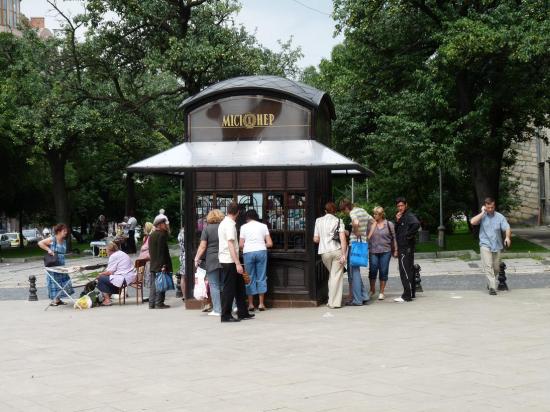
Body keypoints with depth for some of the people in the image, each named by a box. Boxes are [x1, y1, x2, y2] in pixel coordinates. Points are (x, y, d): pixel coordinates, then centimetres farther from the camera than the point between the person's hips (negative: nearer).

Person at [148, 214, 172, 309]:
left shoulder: (151, 235, 14)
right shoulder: (162, 234, -14)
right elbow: (162, 251, -18)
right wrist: (163, 265, -17)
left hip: (153, 264, 8)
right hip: (160, 264, -8)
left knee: (153, 285, 10)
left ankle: (152, 303, 12)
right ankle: (159, 303, -2)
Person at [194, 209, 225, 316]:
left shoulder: (207, 228, -4)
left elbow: (203, 246, -9)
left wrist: (197, 258, -1)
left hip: (212, 260, -3)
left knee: (214, 285, 0)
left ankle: (217, 310, -1)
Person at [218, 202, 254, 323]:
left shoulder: (223, 223, 16)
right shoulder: (230, 224, -15)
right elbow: (230, 244, -22)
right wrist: (237, 263, -24)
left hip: (225, 259, 10)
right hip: (229, 260, -10)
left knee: (239, 286, 14)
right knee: (229, 288, -3)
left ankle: (242, 313, 19)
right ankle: (226, 315, 2)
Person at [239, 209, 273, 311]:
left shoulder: (244, 227, 5)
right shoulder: (263, 226, 9)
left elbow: (241, 244, -1)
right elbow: (270, 243, 4)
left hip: (248, 253, -1)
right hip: (261, 252, 1)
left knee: (250, 278, 6)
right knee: (261, 278, 7)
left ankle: (251, 304, 7)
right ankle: (261, 304, 7)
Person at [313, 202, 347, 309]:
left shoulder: (318, 221, 9)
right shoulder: (338, 221, 1)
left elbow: (316, 239, 11)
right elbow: (343, 239, -9)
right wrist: (344, 255, -10)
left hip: (324, 252, 3)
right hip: (337, 250, -3)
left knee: (331, 275, 18)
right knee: (336, 276, 2)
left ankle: (331, 300, 17)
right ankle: (335, 302, 1)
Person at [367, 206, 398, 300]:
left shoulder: (389, 224, 3)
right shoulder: (371, 224, 6)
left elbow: (393, 238, 6)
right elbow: (367, 236, 9)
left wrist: (395, 250, 4)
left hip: (385, 251, -1)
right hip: (373, 251, 1)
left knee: (383, 272, 2)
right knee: (372, 271, -2)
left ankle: (381, 292, 12)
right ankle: (372, 290, 19)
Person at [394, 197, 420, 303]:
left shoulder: (409, 216, -11)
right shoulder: (401, 217, 19)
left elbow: (416, 224, -30)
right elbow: (396, 231, 16)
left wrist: (408, 235, -20)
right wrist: (397, 221, 0)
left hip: (406, 247, -10)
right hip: (402, 247, 10)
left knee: (405, 271, -11)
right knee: (408, 270, 14)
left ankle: (407, 296, -11)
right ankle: (411, 293, 20)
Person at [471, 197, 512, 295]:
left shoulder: (500, 217, 3)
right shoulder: (482, 216, 1)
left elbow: (507, 228, -6)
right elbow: (473, 222, -16)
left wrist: (507, 237, -25)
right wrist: (482, 213, -11)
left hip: (497, 246, 2)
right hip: (485, 245, -2)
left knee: (496, 268, 10)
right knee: (488, 266, -15)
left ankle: (490, 283, 34)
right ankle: (492, 287, -18)